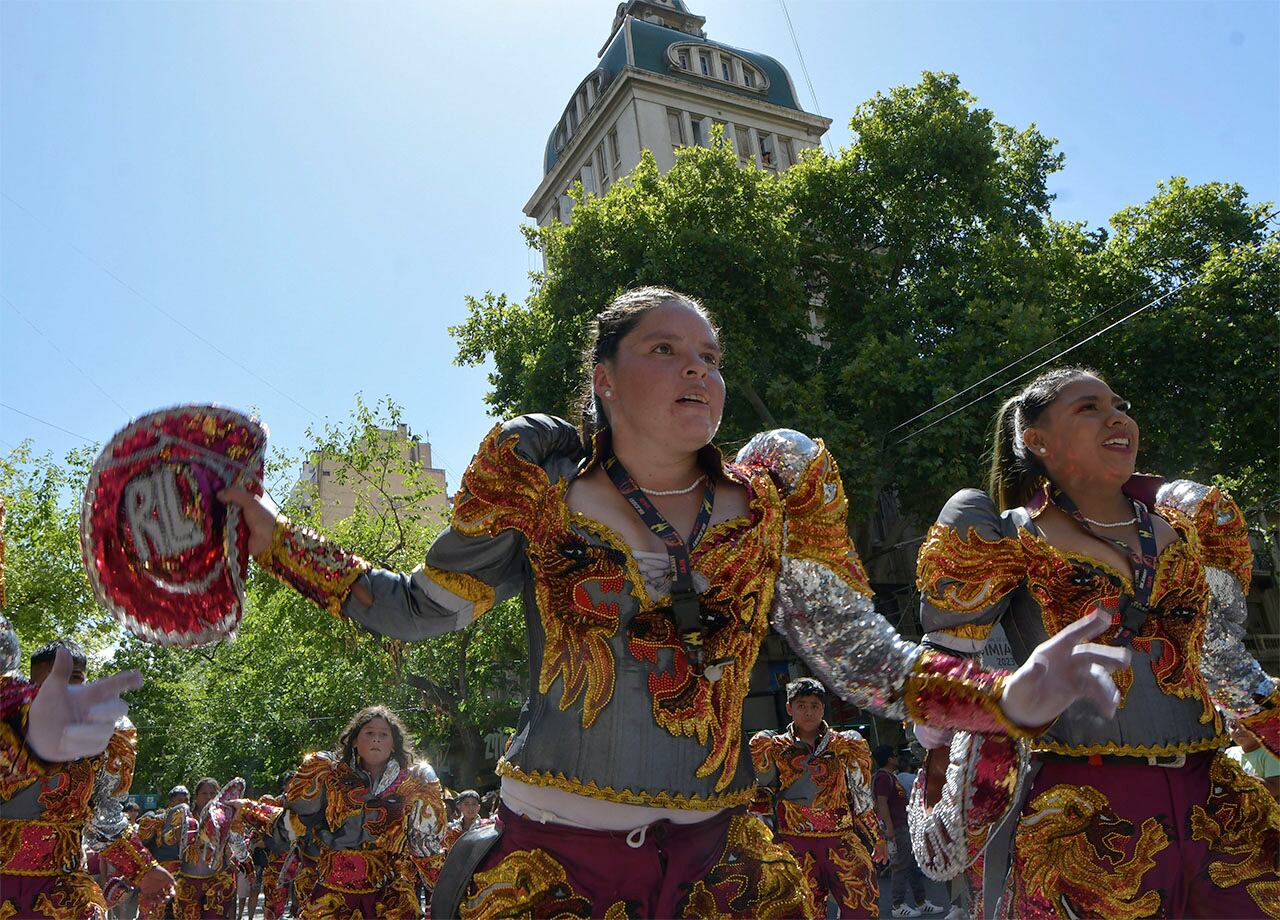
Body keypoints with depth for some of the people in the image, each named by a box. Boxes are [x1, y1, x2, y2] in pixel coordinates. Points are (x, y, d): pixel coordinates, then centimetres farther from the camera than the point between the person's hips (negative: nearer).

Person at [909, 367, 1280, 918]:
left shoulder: (1189, 522, 11)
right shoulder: (1012, 541, -2)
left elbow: (1222, 657, 22)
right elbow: (945, 660, 5)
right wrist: (938, 771, 6)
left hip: (1215, 809, 4)